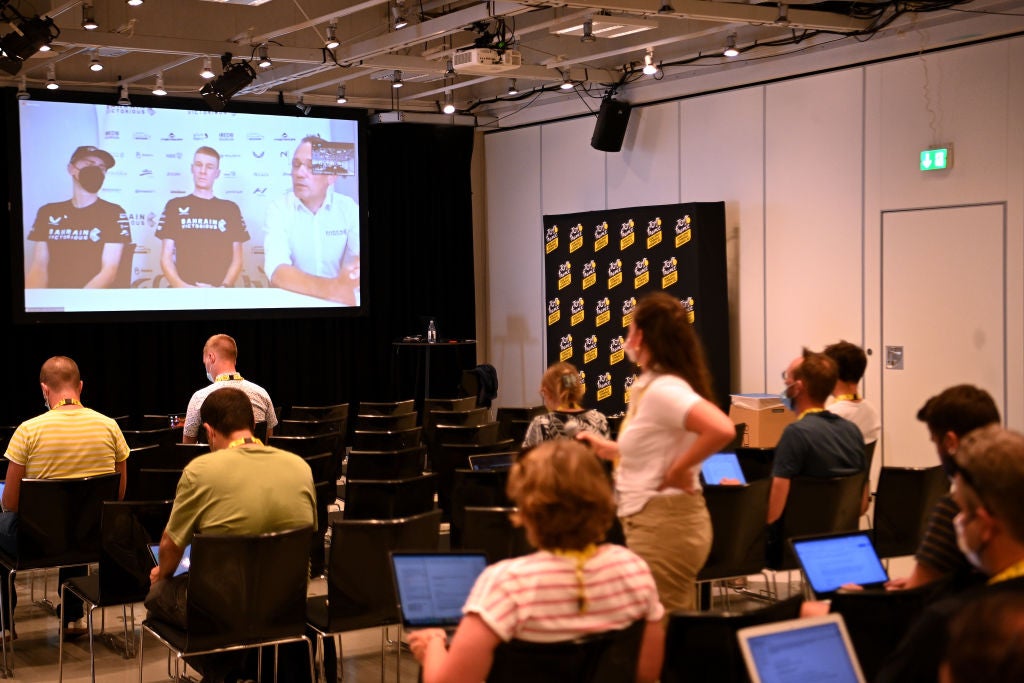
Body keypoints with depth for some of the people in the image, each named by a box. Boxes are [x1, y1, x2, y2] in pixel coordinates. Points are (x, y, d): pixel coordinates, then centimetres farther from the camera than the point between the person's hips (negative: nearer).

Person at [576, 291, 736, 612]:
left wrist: (676, 472, -22)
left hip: (663, 525, -10)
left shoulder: (662, 390, -19)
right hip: (654, 521, 10)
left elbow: (722, 430, -33)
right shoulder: (651, 385, 12)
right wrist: (608, 449, 21)